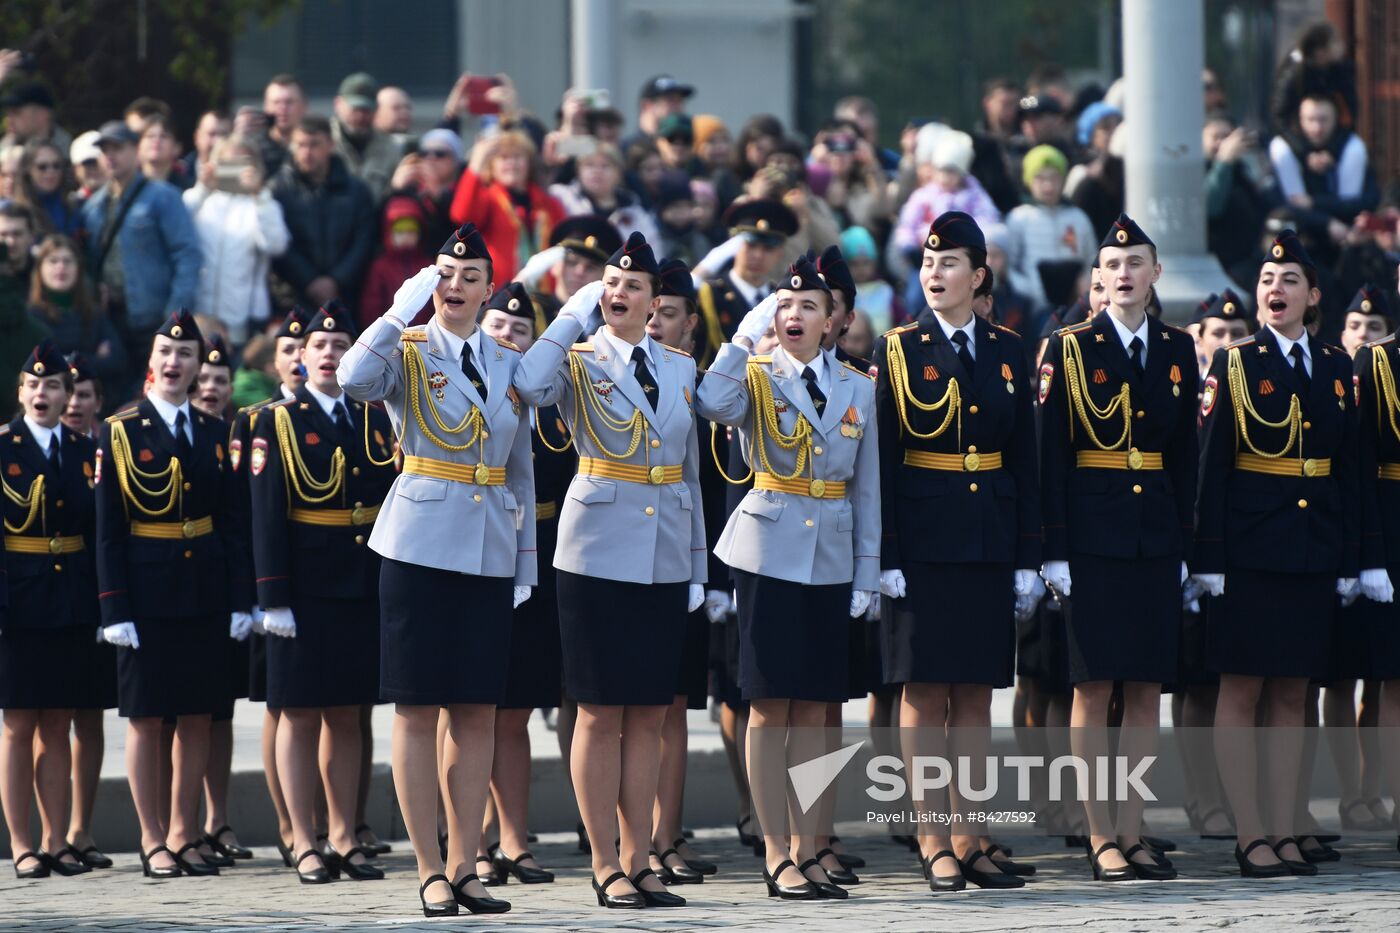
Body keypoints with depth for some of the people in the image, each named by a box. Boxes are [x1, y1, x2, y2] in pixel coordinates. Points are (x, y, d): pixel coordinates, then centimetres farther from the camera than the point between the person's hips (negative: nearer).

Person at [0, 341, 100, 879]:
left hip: (71, 607, 4)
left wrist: (101, 604, 4)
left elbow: (97, 531, 10)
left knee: (57, 725, 8)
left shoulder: (85, 452, 9)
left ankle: (56, 842, 12)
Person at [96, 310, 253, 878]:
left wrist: (240, 599, 1)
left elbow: (231, 522, 9)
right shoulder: (119, 432, -3)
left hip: (204, 590, 4)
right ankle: (154, 842, 6)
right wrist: (114, 610, -12)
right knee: (145, 717, 0)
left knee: (196, 715, 6)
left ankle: (185, 837, 13)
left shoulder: (213, 433, 9)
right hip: (146, 590, -4)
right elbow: (107, 529, -6)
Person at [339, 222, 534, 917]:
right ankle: (430, 871, 1)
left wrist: (526, 566, 12)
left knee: (478, 712, 5)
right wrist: (403, 311, -19)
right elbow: (352, 380, -25)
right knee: (418, 710, -2)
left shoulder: (511, 365, 11)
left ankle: (464, 866, 11)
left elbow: (522, 474, 16)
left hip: (490, 553, 4)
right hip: (420, 547, -4)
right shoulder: (407, 353, -1)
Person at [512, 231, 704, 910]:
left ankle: (637, 863, 11)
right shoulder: (579, 362, 0)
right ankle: (606, 867, 1)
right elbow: (529, 386, -25)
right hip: (598, 559, -4)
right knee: (600, 714, -2)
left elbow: (690, 473, 15)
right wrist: (575, 313, -15)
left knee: (648, 715, 6)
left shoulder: (680, 367, 12)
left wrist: (698, 568, 12)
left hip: (664, 564, 4)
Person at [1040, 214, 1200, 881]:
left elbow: (1185, 453, 13)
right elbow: (1050, 454, -4)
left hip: (1156, 542, 4)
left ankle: (1134, 833, 9)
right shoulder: (1069, 350, -2)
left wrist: (1184, 545, 8)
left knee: (1147, 688, 4)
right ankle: (1101, 838, 1)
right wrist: (1054, 551, -10)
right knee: (1093, 687, -3)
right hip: (1092, 535, -4)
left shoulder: (1178, 351, 10)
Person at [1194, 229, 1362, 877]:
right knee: (1241, 693, -3)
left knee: (1292, 695, 7)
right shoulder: (1234, 365, -2)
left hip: (1313, 555, 4)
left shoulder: (1336, 369, 11)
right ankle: (1252, 839, -1)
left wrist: (1351, 561, 9)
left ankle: (1283, 834, 9)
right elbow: (1209, 467, -6)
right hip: (1250, 551, -4)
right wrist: (1208, 559, -12)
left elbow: (1348, 471, 13)